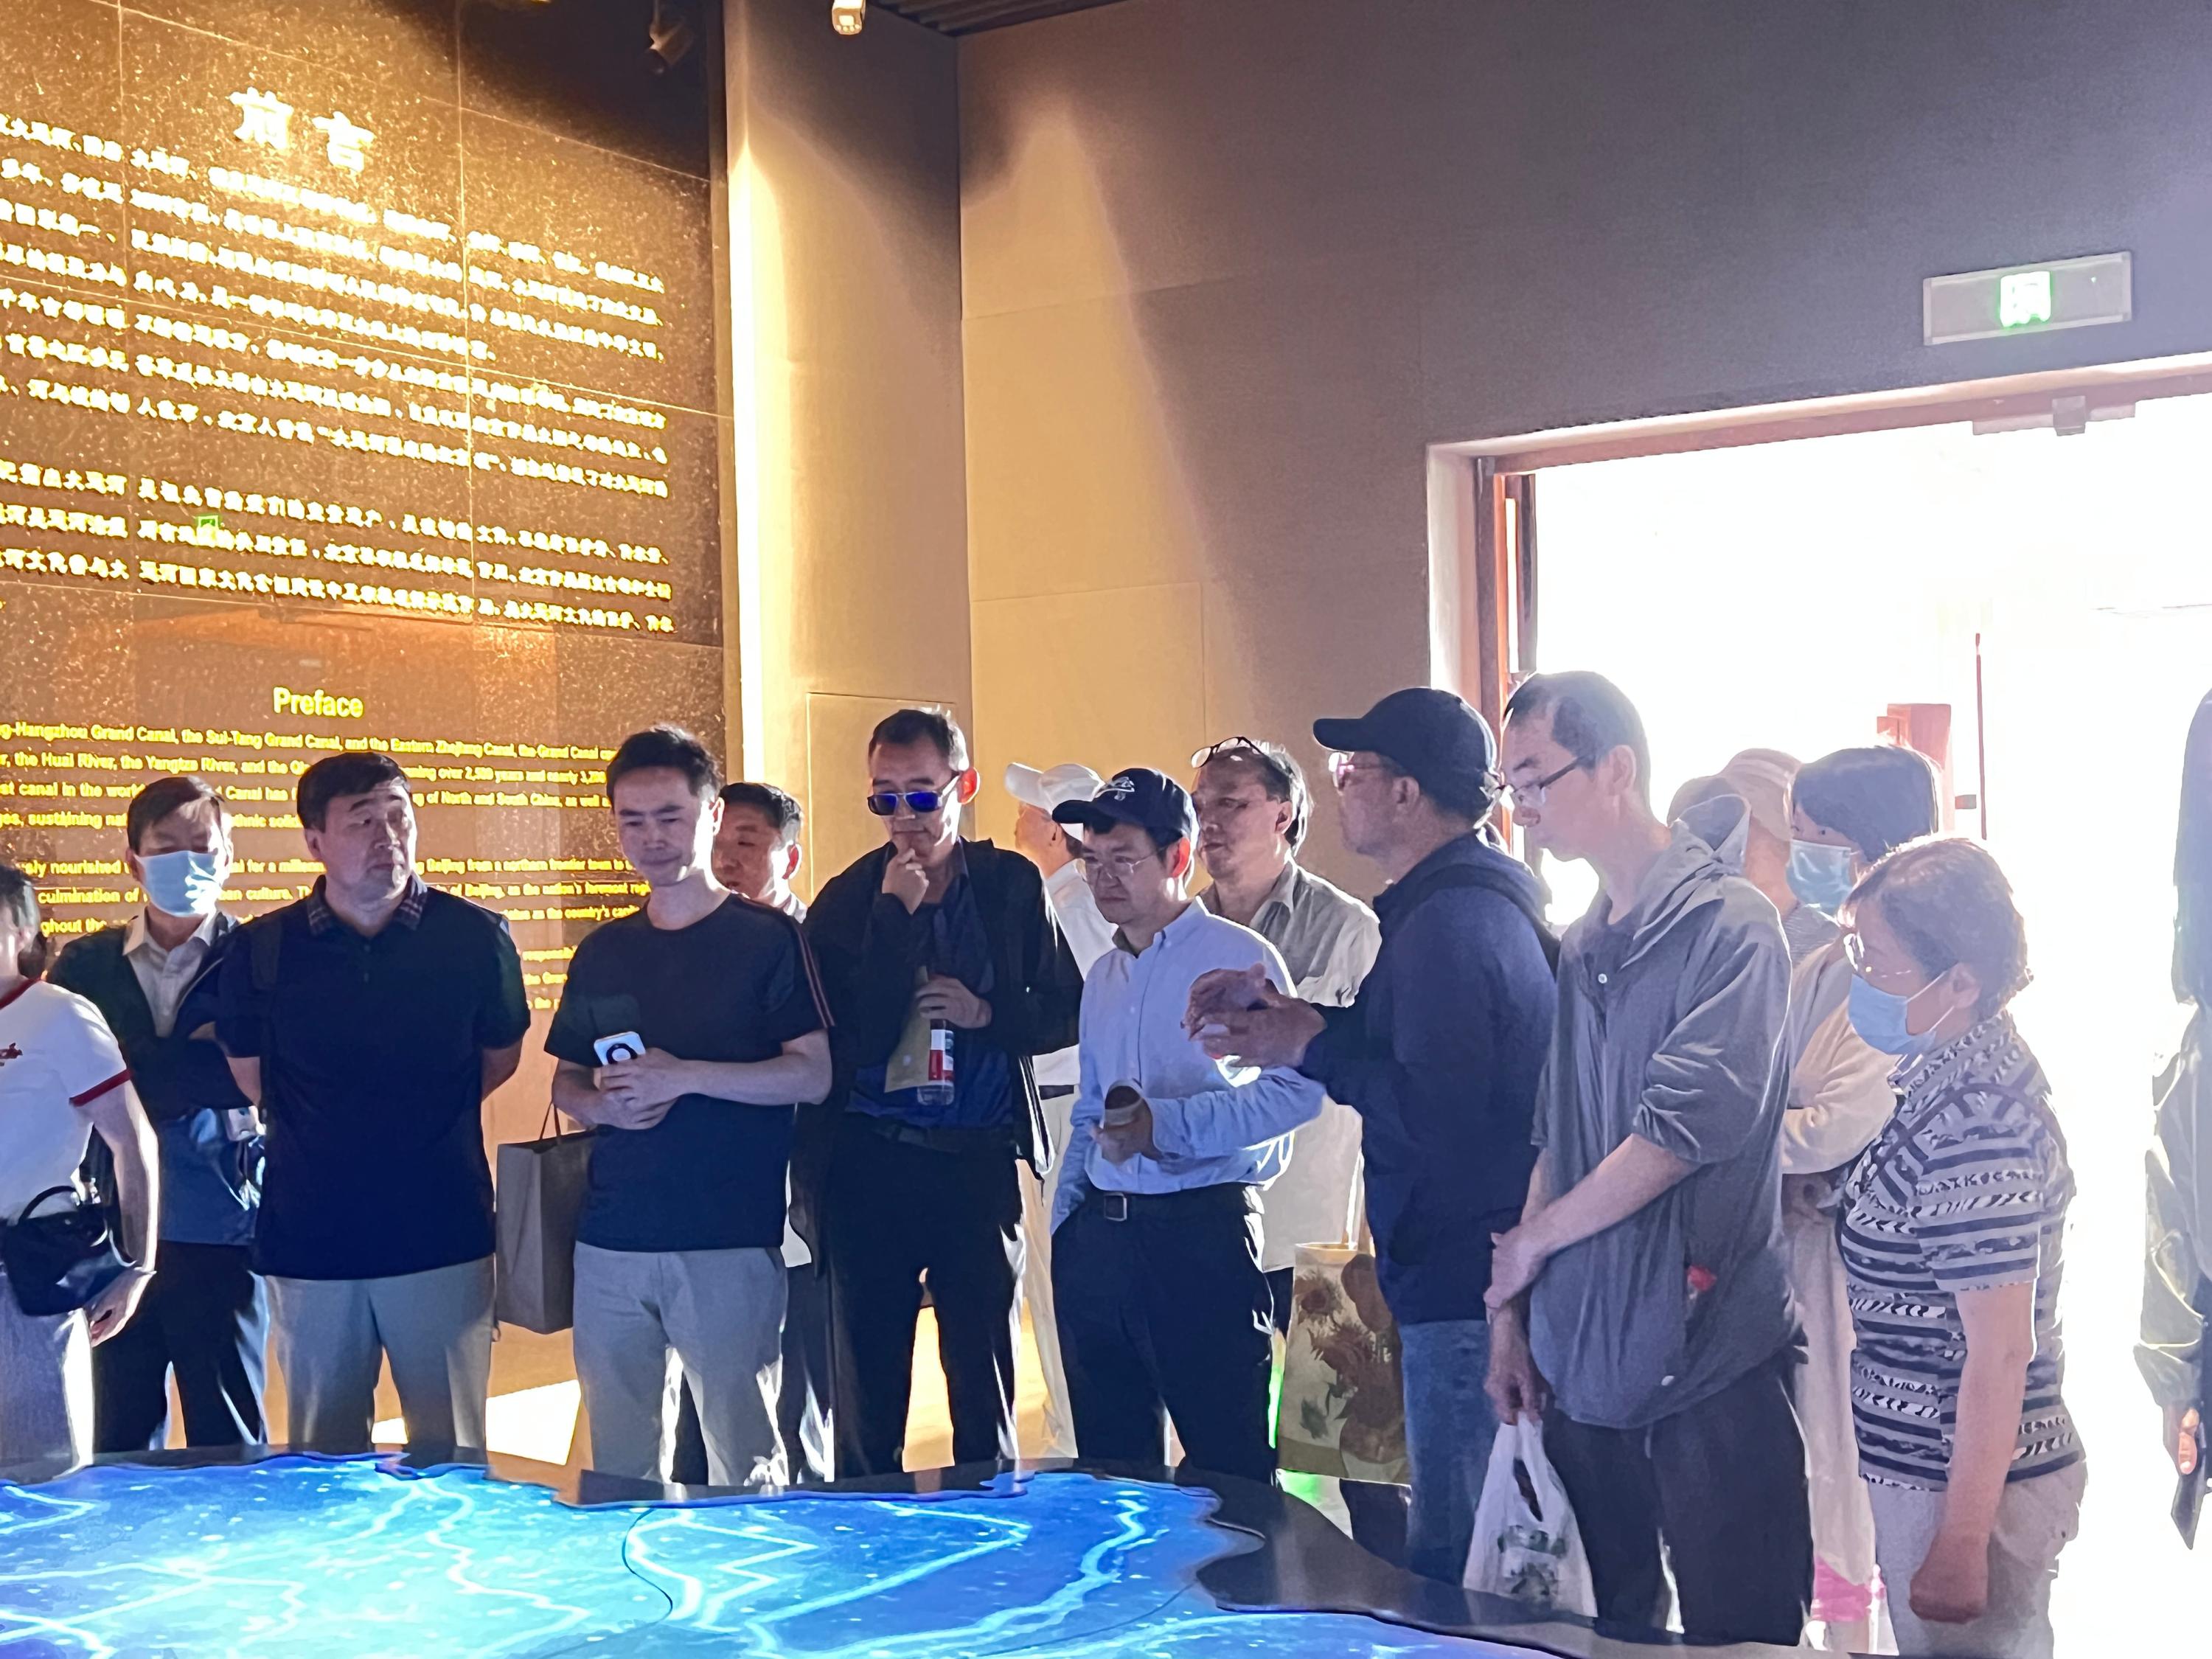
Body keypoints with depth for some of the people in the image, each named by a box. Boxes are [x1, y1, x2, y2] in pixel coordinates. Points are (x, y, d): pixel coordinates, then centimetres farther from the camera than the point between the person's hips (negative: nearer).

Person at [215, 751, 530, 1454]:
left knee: (449, 1453, 7)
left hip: (441, 1237, -1)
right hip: (309, 1240, 1)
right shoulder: (262, 949, 0)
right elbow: (250, 1073, 14)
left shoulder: (476, 938, -2)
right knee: (323, 1457, 11)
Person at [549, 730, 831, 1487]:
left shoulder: (768, 938, -2)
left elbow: (813, 1074, -9)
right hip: (610, 1239, 5)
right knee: (618, 1459, 11)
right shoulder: (602, 952, 13)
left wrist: (684, 1076, -16)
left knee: (744, 1460, 1)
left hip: (729, 1244, -5)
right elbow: (565, 1084, 19)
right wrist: (604, 1104, -4)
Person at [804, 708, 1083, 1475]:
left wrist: (987, 1014, -11)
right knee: (867, 1380, 7)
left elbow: (1067, 1011, 7)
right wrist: (895, 914, -15)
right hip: (869, 1161, -1)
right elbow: (852, 1042, -10)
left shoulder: (1013, 885, 4)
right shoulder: (846, 899, 0)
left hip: (978, 1159, 1)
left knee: (983, 1375, 9)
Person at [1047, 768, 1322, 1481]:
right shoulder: (1102, 979, 18)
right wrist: (1066, 1218, 12)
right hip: (1100, 1234, 7)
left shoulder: (1239, 956, -5)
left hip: (1202, 1231, -7)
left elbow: (1296, 1089, -16)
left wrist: (1169, 1126, -20)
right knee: (1112, 1460, 13)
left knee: (1230, 1464, -2)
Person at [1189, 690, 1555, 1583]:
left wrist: (1310, 1049, -13)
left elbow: (1434, 1112, -26)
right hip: (1477, 1272, 11)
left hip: (1461, 1280, -11)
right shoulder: (1483, 897, 15)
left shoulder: (1448, 922, -20)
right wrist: (1296, 1019, 12)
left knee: (1451, 1561, -4)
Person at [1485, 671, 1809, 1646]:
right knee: (1607, 1631, 15)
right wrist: (1512, 1313, 10)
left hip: (1709, 1365, -7)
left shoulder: (1729, 925, -12)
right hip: (1583, 1363, 7)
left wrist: (1536, 1238, -8)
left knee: (1737, 1635, 3)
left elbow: (1687, 1128, -19)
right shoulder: (1582, 949, 11)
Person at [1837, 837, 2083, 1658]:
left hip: (1964, 1483, -9)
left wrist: (1960, 1545, -20)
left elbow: (2001, 1352, -23)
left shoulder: (1974, 1124, -25)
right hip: (1912, 1461, 9)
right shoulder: (1944, 1070, 3)